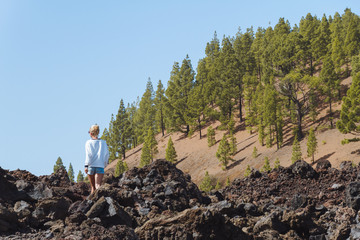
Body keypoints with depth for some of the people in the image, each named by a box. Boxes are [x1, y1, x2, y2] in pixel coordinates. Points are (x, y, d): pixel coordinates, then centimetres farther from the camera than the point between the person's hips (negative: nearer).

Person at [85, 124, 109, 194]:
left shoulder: (89, 142, 3)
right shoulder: (103, 142, 10)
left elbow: (88, 154, -7)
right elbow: (106, 154, 10)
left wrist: (86, 165, -11)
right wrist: (105, 164, 22)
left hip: (91, 165, -1)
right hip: (100, 166, 1)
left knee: (93, 186, 13)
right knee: (98, 185, -12)